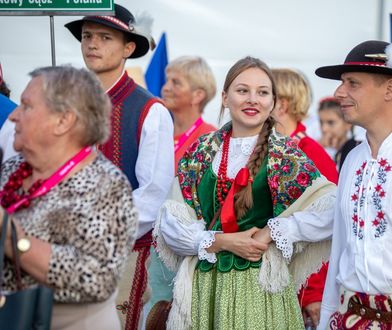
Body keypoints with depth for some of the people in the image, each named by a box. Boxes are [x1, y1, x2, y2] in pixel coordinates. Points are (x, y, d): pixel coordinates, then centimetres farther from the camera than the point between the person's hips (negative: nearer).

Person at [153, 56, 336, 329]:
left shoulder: (285, 154, 0)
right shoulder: (200, 151, 6)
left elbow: (332, 210, -12)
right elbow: (170, 224, 1)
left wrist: (272, 234, -16)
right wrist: (220, 241, -13)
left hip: (261, 287, -2)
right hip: (204, 287, 2)